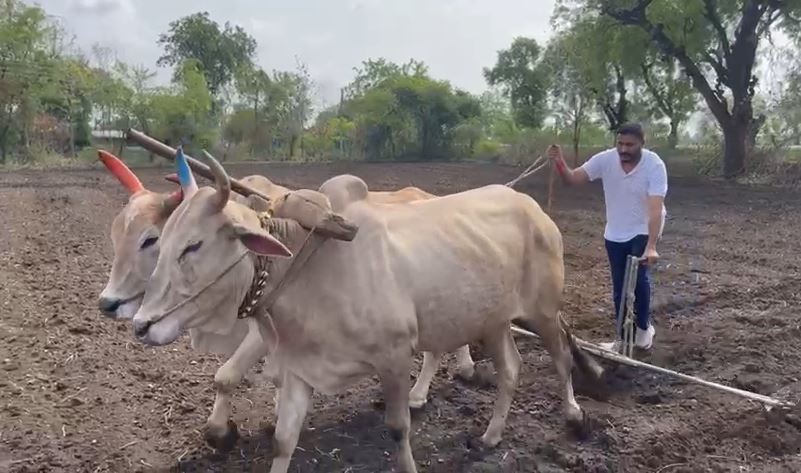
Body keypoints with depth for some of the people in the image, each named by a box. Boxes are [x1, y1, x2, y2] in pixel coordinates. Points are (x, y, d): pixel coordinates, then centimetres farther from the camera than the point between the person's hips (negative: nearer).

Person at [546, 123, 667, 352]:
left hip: (644, 231, -4)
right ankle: (624, 337, 22)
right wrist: (559, 163, -39)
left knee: (638, 277, -22)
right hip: (615, 234, 4)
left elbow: (655, 209, -32)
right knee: (619, 287, 8)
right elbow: (573, 178, -17)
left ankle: (644, 327, 3)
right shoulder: (605, 159, -14)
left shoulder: (655, 165, -24)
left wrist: (651, 246, -43)